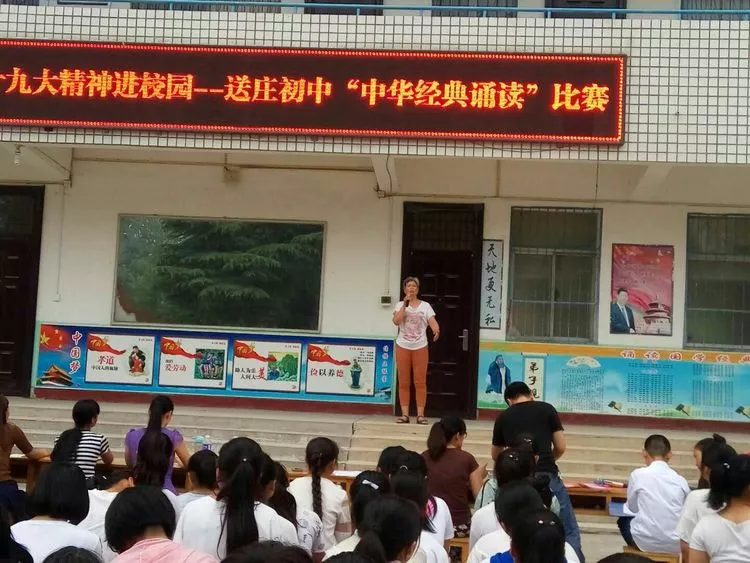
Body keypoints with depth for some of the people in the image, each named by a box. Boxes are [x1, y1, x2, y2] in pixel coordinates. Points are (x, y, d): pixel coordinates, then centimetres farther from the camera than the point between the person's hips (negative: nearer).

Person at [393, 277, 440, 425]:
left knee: (420, 382, 0)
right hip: (402, 347, 1)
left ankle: (420, 414, 4)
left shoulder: (425, 306, 4)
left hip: (420, 347, -1)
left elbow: (433, 322, -8)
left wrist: (436, 330, -30)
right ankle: (404, 414, 7)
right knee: (404, 382, 3)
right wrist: (405, 304, -14)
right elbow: (396, 321, -11)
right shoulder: (400, 305, 5)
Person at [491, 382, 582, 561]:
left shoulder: (503, 417, 16)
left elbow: (495, 455, 29)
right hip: (547, 476, -2)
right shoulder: (547, 409, 10)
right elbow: (561, 447, 10)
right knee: (569, 531, 4)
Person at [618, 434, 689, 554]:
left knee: (623, 520, 29)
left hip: (646, 541, -2)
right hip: (675, 544, 2)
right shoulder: (680, 480, 0)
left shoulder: (638, 474, -7)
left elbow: (632, 508, 6)